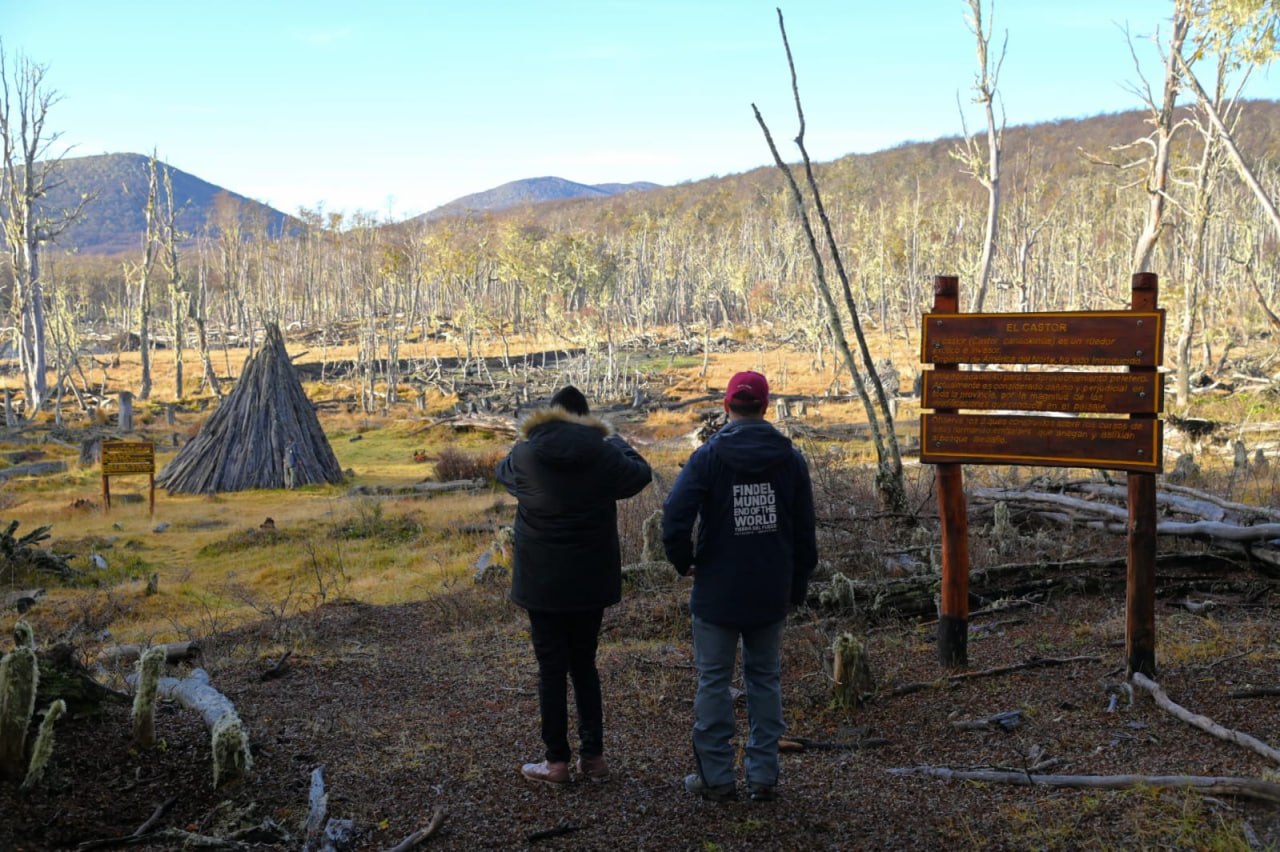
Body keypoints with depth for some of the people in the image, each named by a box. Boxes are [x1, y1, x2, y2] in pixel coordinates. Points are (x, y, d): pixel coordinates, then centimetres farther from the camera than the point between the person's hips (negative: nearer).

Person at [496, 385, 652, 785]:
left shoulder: (525, 455, -8)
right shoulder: (603, 454, -7)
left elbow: (503, 471, 16)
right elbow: (640, 474, 12)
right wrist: (614, 438, 25)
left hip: (542, 583, -2)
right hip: (591, 581, 2)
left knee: (552, 669, 7)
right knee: (584, 665, 15)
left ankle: (557, 761, 11)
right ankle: (593, 756, 17)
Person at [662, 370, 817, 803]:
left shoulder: (708, 456, -10)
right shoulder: (790, 458, 1)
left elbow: (675, 518, -20)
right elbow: (805, 532, 6)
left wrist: (684, 562, -2)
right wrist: (797, 586, 15)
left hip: (717, 591, -3)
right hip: (771, 593, 3)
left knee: (714, 679, 7)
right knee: (765, 678, 14)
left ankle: (716, 776, 13)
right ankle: (763, 775, 17)